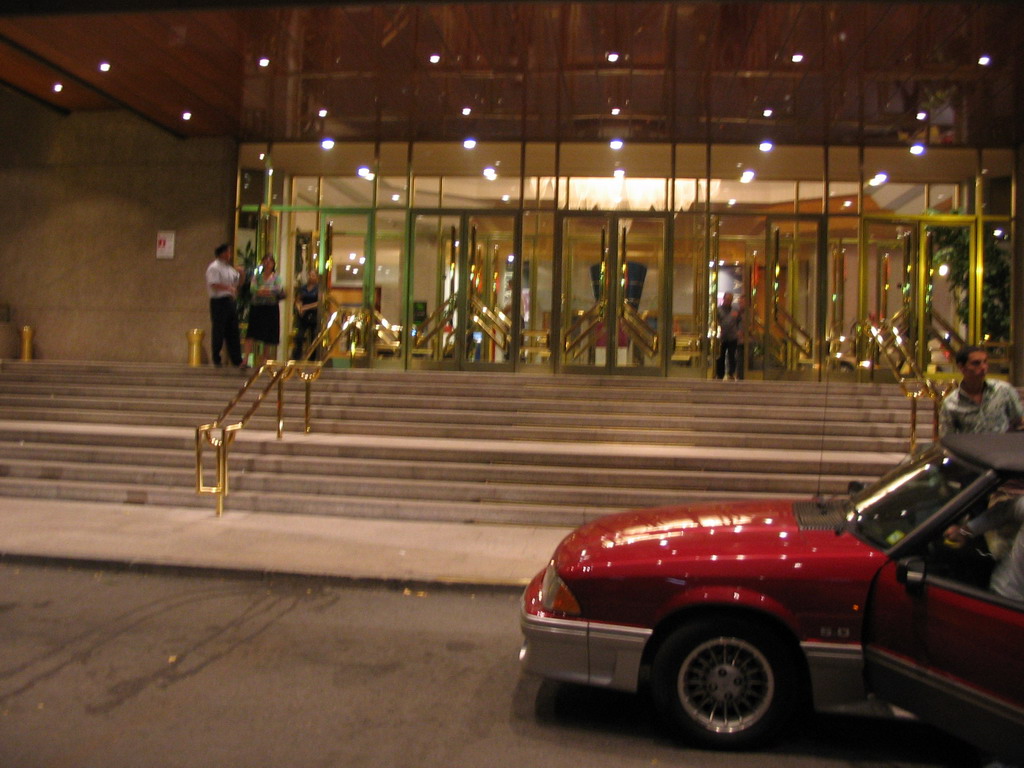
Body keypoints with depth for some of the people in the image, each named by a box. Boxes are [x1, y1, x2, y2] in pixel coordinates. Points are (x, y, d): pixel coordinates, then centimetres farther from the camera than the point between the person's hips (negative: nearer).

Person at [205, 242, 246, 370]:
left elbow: (236, 283, 24)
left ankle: (237, 360, 9)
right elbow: (214, 284, -19)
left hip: (229, 301, 8)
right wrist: (229, 288, -24)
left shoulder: (230, 268, 17)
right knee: (218, 332, 0)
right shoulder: (214, 267, -8)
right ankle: (216, 359, 10)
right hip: (219, 302, -8)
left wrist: (240, 274, 6)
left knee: (233, 332, 7)